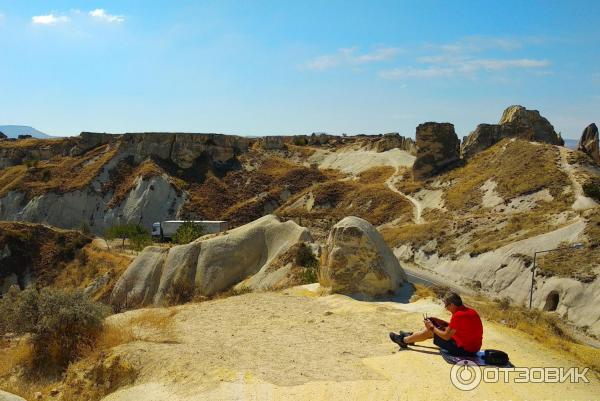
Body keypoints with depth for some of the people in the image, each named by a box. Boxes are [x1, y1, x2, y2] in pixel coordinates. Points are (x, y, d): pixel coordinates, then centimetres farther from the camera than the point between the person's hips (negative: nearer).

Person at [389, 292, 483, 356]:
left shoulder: (458, 315, -25)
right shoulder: (471, 311, 4)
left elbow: (446, 336, -17)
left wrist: (432, 327, -4)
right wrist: (439, 321, 10)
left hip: (464, 349, -9)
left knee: (430, 331, 4)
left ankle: (404, 340, 23)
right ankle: (411, 336, 38)